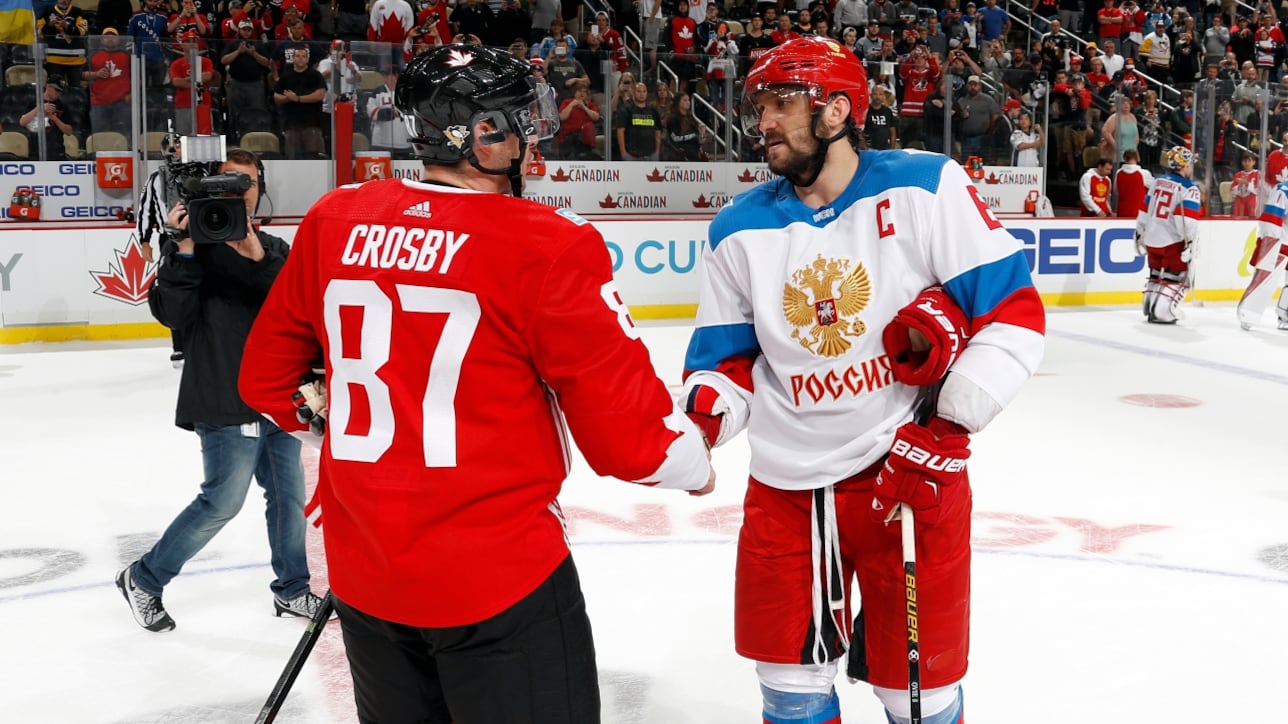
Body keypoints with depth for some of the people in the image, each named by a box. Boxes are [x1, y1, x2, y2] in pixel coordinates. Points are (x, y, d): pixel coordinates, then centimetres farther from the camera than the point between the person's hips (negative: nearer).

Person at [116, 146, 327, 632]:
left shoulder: (272, 248, 11)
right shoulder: (195, 243, -5)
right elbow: (172, 313, -16)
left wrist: (257, 256, -22)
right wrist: (183, 248, -24)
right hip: (227, 404, -6)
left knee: (289, 495, 11)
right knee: (223, 502, -3)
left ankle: (292, 590, 26)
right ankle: (144, 580, 16)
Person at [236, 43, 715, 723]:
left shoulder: (331, 222, 0)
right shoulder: (547, 248, -16)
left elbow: (265, 374, 11)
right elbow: (627, 433, -14)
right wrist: (694, 465, 6)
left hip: (362, 573, 6)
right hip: (498, 578, -6)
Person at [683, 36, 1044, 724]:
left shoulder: (925, 187, -9)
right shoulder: (739, 229, 3)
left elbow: (1014, 309, -9)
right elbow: (727, 358, 10)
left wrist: (948, 425, -15)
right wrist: (695, 420, -10)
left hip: (912, 472, -3)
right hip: (786, 486, 3)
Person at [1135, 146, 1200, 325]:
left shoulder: (1158, 182, 10)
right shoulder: (1189, 188, -11)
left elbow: (1145, 210, 15)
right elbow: (1187, 216, -22)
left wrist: (1140, 234, 23)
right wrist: (1188, 241, -21)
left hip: (1152, 239, 7)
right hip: (1173, 242, -7)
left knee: (1157, 275, 21)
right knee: (1177, 277, 3)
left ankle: (1149, 309, 24)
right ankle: (1162, 313, -6)